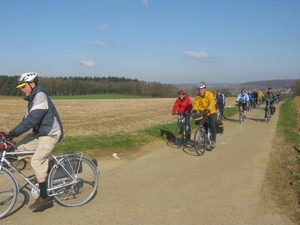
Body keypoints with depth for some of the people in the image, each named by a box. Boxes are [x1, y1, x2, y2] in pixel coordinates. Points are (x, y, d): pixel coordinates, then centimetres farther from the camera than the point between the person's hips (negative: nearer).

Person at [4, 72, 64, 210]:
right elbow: (27, 119, 13)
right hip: (40, 132, 10)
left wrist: (13, 133, -27)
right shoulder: (33, 98, 13)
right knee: (19, 148, 3)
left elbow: (31, 120, -28)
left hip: (50, 133, -10)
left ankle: (44, 197, -7)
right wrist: (13, 133, 3)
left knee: (36, 161, -17)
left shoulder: (40, 96, -19)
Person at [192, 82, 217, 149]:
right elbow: (196, 104, -20)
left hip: (211, 112, -4)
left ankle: (213, 140, -4)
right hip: (202, 113, 4)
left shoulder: (210, 94, -18)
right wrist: (194, 109, -43)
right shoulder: (197, 97, -7)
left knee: (212, 125, -14)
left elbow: (212, 103, -32)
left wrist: (208, 109, -51)